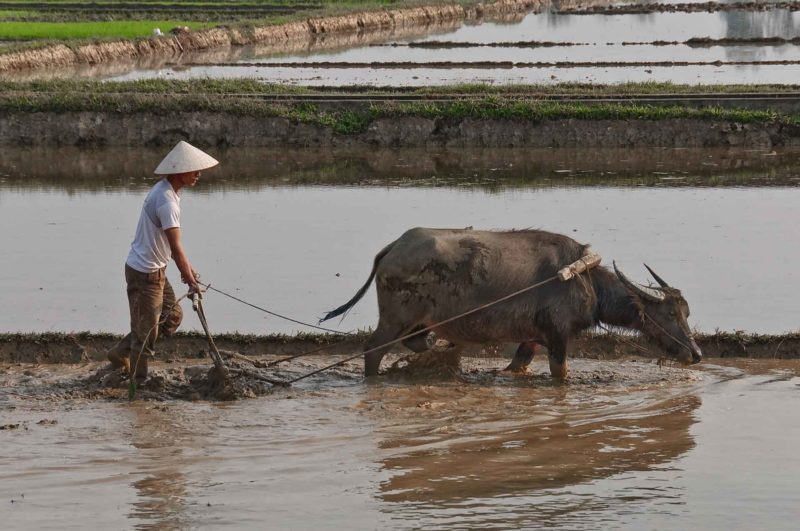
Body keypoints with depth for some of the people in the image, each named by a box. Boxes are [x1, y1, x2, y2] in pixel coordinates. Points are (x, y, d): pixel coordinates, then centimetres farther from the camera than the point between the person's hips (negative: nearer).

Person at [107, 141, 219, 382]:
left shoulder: (166, 191, 6)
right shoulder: (166, 201, -26)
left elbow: (172, 241, 15)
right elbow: (175, 247, -29)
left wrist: (187, 267, 14)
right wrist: (191, 282, -28)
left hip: (156, 270, 10)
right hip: (145, 272, -10)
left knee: (172, 316, 19)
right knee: (146, 329, 0)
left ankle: (121, 354, 26)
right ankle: (138, 380, 13)